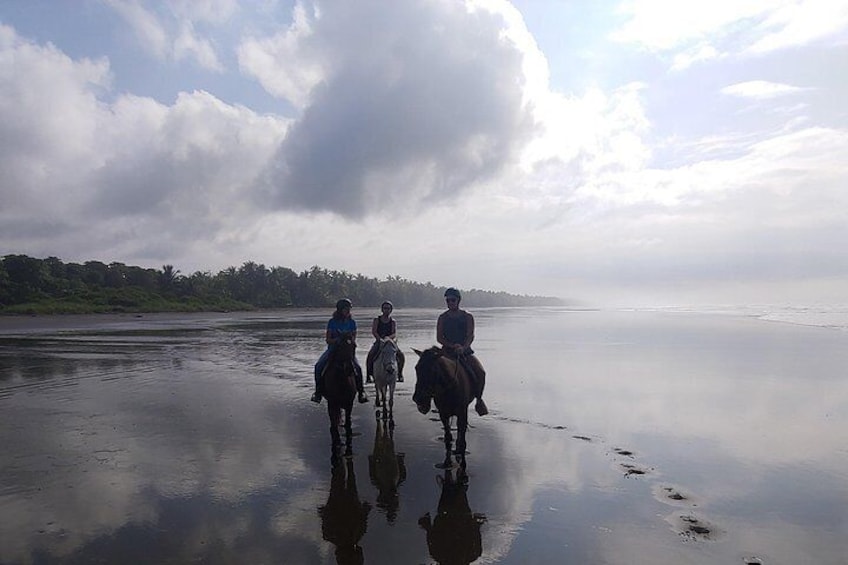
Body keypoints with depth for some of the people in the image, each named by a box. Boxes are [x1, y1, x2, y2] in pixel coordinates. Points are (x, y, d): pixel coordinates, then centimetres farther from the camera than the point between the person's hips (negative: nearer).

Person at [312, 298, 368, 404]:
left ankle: (361, 392, -12)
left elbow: (353, 338, 6)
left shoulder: (352, 322, 5)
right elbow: (328, 340, -1)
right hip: (333, 349, 0)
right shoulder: (332, 322, 0)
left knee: (357, 368, -25)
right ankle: (318, 391, -8)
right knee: (319, 366, -22)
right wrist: (338, 339, -19)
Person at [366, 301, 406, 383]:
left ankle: (400, 374, -6)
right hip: (378, 342, -1)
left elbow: (395, 334, -5)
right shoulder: (376, 320, 7)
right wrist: (380, 339, -24)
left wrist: (388, 338, -28)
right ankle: (368, 375, -19)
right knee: (370, 355, -29)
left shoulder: (393, 322, 9)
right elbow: (373, 332, -7)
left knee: (401, 355, -22)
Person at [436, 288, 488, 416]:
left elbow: (470, 336, -5)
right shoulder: (442, 318, 7)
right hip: (448, 351, 0)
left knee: (481, 372, -22)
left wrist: (462, 348, -24)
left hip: (465, 350, 0)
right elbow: (439, 338, 1)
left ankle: (479, 399, -3)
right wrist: (453, 346, -15)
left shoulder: (468, 317, 6)